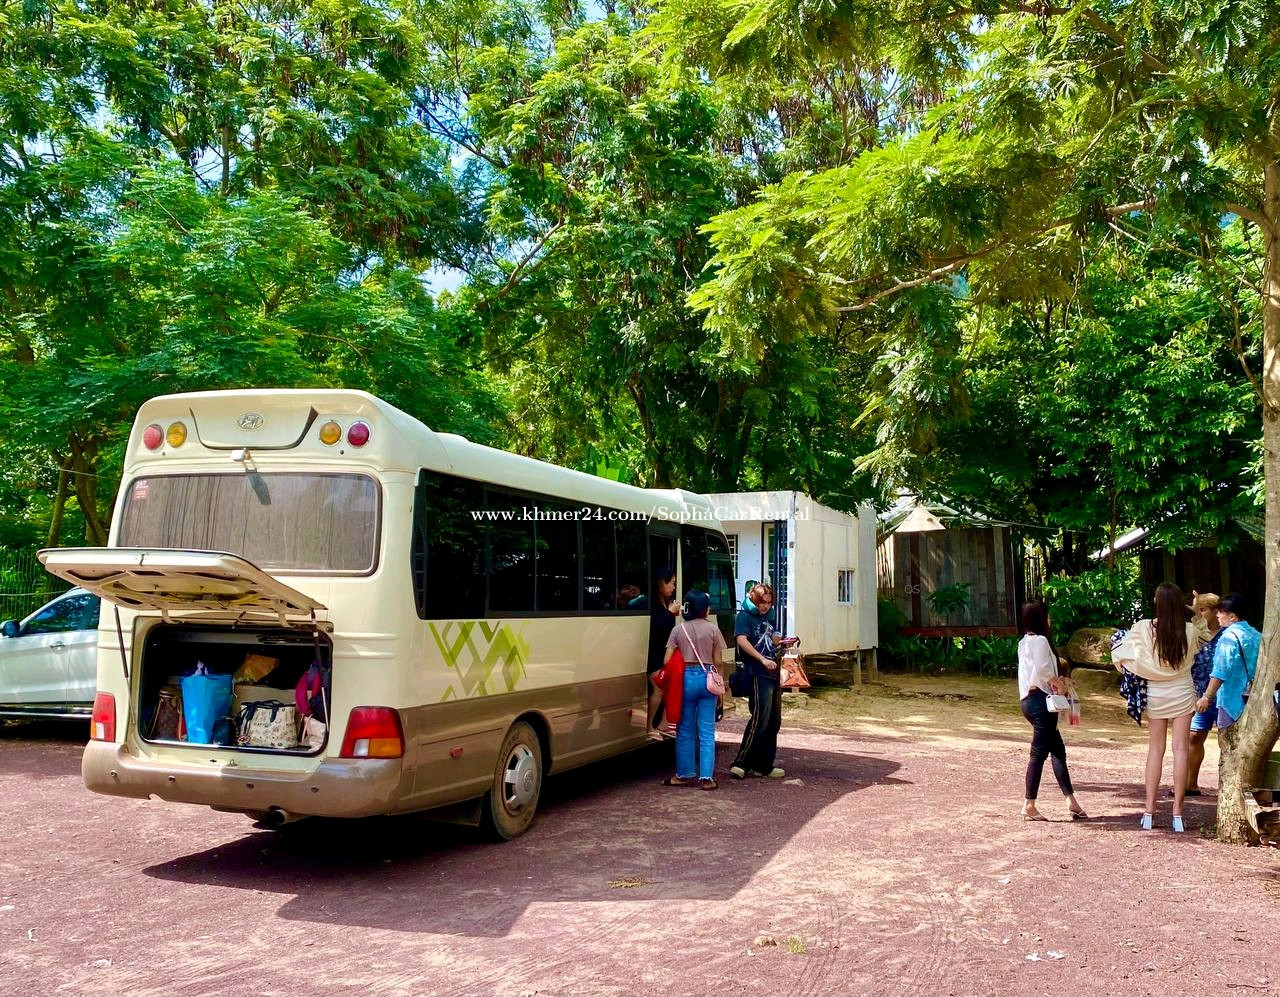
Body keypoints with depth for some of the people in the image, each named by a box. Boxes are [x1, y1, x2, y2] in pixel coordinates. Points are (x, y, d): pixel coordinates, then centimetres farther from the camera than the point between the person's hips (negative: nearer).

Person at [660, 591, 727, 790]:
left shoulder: (678, 629, 1)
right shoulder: (712, 629, -1)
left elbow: (667, 661, -2)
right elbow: (717, 662, 1)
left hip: (685, 678, 1)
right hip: (707, 678, -1)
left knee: (685, 730, 11)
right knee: (706, 732, 4)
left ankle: (685, 774, 17)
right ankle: (706, 777, 2)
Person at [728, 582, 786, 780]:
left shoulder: (765, 618, 21)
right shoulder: (745, 616, -4)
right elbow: (742, 641, -20)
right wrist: (763, 659, -29)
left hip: (773, 675, 9)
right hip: (758, 676, -9)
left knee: (774, 721, 10)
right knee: (760, 719, -15)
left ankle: (764, 765, 17)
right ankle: (740, 764, -13)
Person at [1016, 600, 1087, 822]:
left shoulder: (1025, 642, 18)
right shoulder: (1040, 640, -11)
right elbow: (1043, 669, -24)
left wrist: (1055, 681, 12)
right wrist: (1060, 684, -9)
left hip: (1030, 700, 10)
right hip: (1041, 700, -10)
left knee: (1058, 750, 13)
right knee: (1039, 752, -6)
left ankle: (1071, 801, 16)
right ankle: (1029, 805, -2)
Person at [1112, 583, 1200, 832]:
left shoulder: (1143, 628, -12)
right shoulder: (1189, 631, -10)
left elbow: (1120, 655, -8)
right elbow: (1201, 645, 12)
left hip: (1155, 695, 1)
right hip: (1182, 694, -1)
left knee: (1155, 749, 8)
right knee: (1181, 749, 1)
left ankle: (1149, 811, 7)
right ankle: (1177, 813, -1)